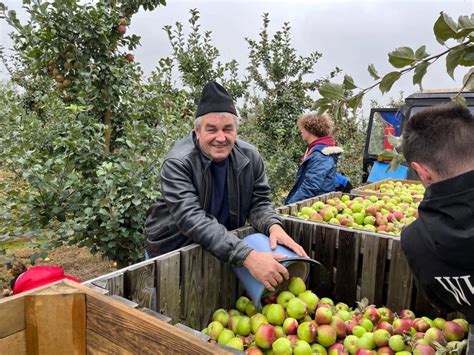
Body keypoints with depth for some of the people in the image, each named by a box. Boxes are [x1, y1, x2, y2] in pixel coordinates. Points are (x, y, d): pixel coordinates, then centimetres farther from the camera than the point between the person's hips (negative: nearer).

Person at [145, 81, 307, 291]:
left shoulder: (250, 157, -11)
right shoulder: (177, 163, -26)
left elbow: (259, 202, -5)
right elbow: (191, 219, -37)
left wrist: (274, 226, -29)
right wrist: (247, 256, -46)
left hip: (223, 249, 4)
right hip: (171, 251, -3)